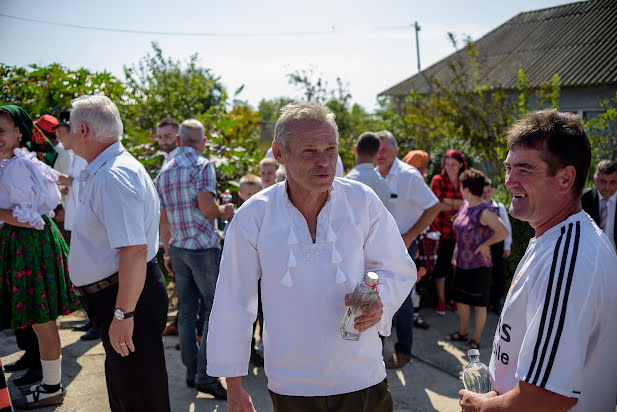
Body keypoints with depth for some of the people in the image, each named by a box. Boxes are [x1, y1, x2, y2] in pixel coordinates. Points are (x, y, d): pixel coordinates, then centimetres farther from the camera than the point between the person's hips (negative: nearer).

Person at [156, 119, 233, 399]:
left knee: (186, 312, 11)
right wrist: (224, 211, 1)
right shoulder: (203, 166, -9)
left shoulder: (163, 173, 12)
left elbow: (163, 219, 15)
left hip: (178, 250, 7)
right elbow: (207, 208, -21)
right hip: (204, 249, -7)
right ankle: (205, 375, -1)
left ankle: (191, 372, 19)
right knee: (215, 310, 0)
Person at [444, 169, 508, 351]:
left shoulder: (484, 211, -19)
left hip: (479, 267, -8)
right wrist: (456, 255, 19)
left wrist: (484, 245, -17)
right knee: (460, 300, 17)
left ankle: (476, 339, 18)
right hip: (462, 264, 8)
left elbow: (504, 233, -25)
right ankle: (463, 332, 34)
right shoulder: (465, 206, 6)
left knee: (479, 304, 6)